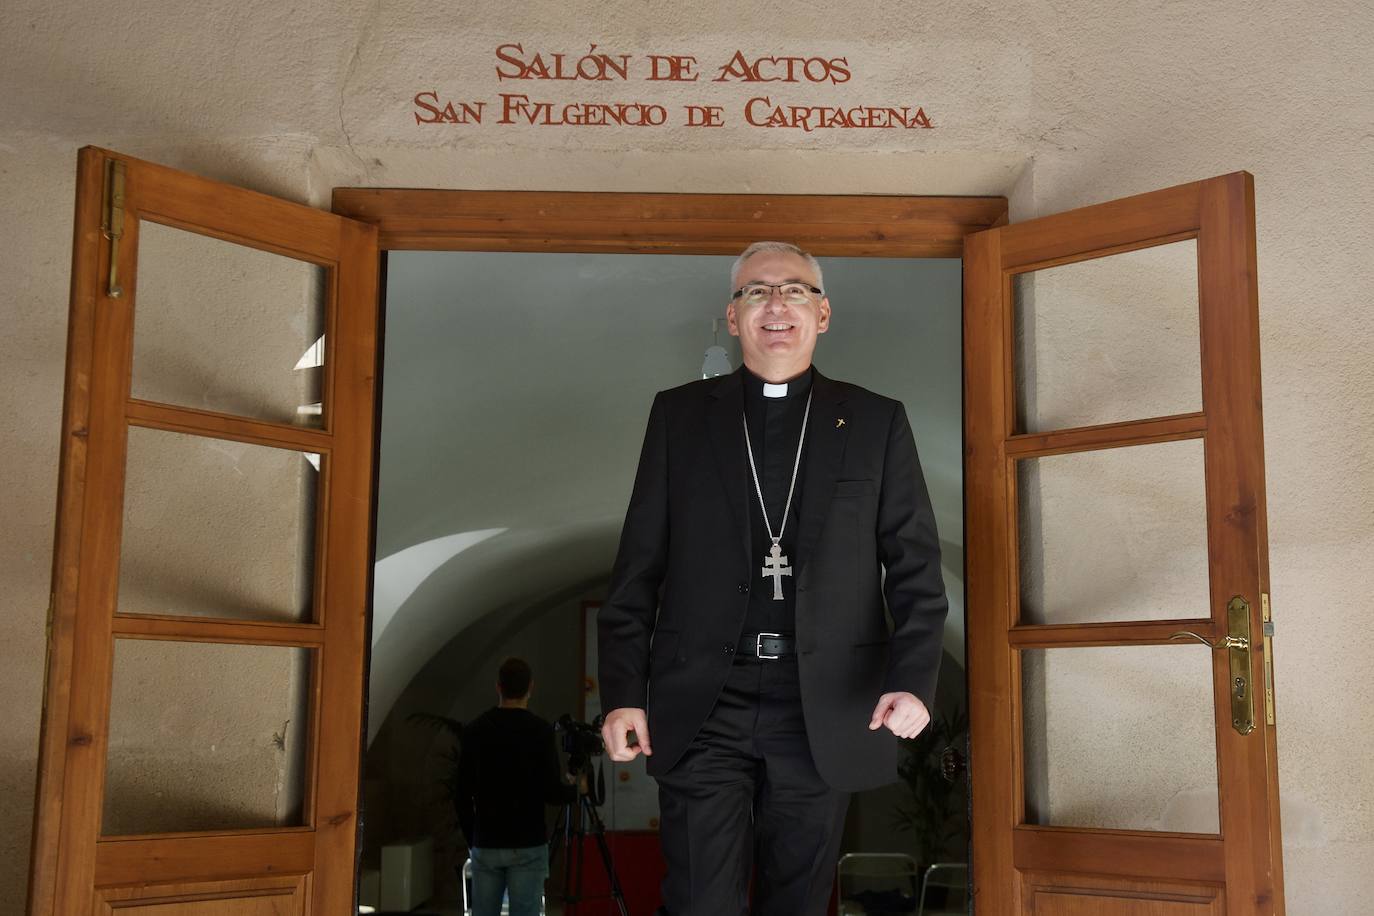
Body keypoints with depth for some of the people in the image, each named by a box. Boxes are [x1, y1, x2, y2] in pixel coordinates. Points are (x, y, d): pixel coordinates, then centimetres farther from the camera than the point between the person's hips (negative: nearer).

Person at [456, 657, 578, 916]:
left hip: (485, 846, 3)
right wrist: (574, 789, 12)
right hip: (527, 847, -3)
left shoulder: (474, 730, 4)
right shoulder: (540, 730, -8)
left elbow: (463, 795, 7)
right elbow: (552, 792, -10)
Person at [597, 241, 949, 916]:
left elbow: (915, 566, 3)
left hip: (825, 711, 1)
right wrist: (623, 695, -1)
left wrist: (913, 680, -12)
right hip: (702, 708, 0)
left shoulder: (877, 423, 8)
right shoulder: (679, 415, 8)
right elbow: (638, 568, 6)